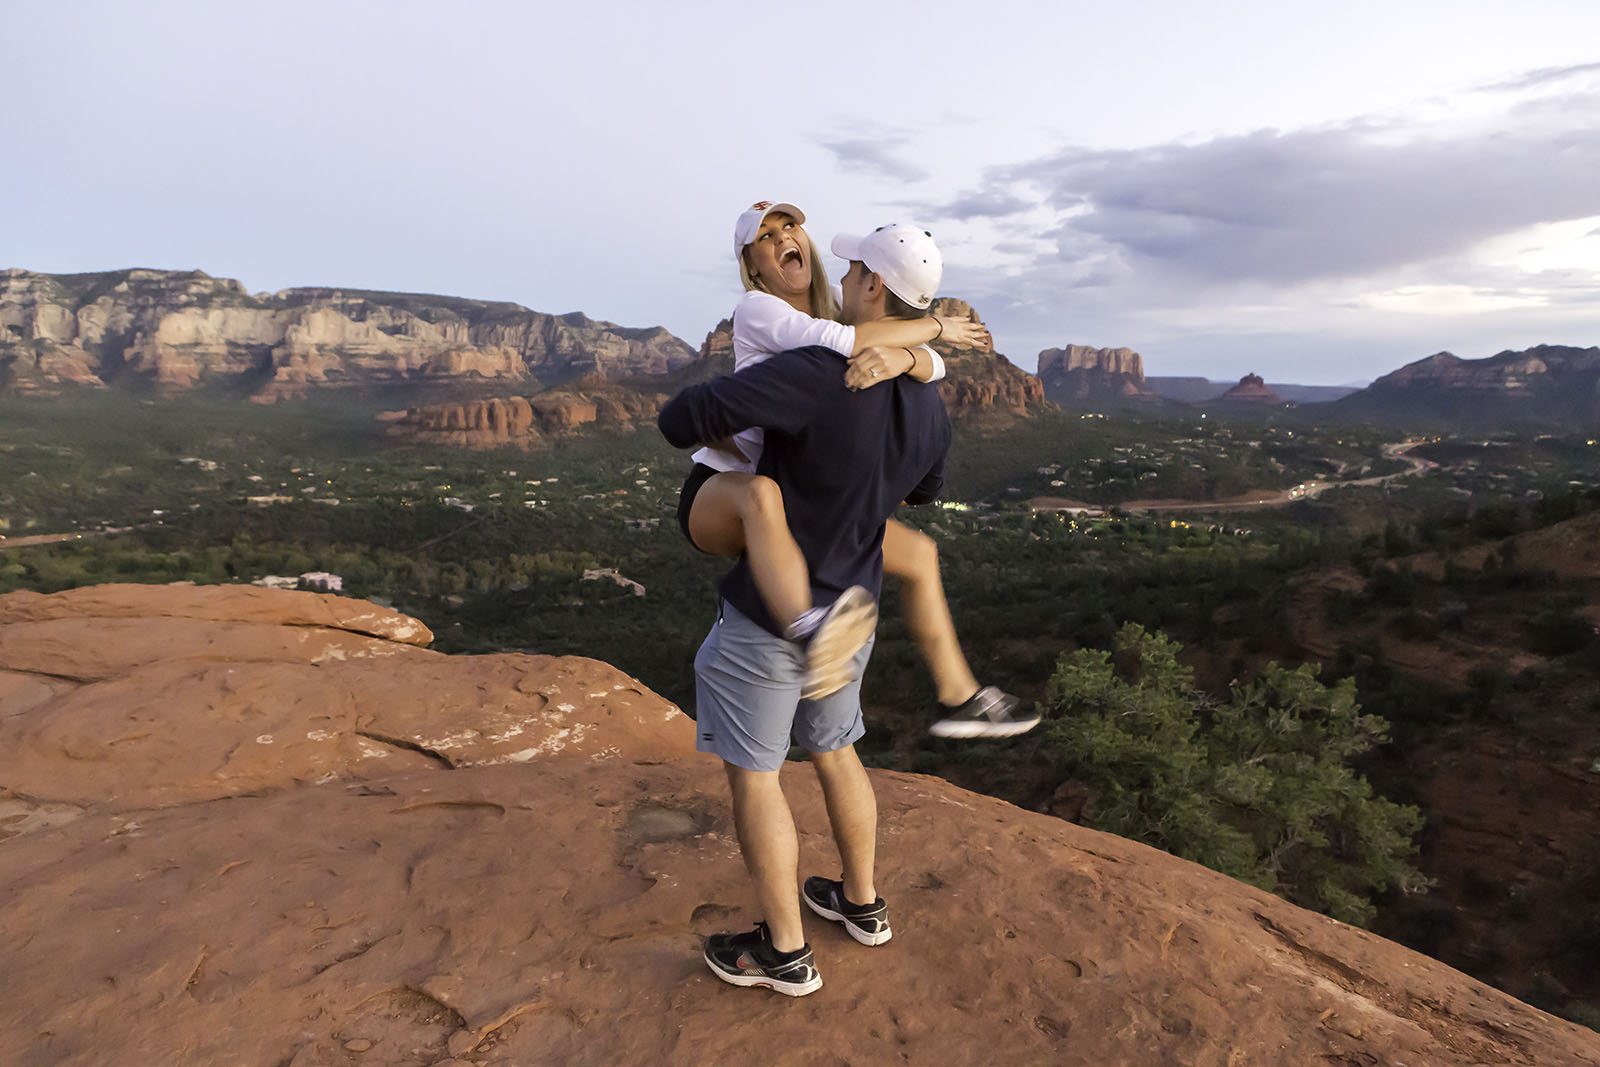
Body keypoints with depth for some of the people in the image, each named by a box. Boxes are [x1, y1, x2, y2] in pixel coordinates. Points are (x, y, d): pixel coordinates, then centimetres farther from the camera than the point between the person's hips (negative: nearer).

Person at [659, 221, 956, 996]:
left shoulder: (818, 374, -25)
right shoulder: (932, 411, 0)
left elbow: (681, 419, -27)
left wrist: (703, 424, -2)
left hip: (767, 619, -7)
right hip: (849, 615, 7)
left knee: (751, 773, 9)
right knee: (833, 752, 25)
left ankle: (785, 951, 22)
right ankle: (862, 902, 41)